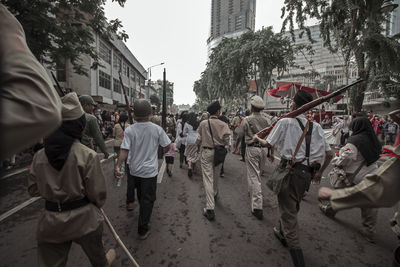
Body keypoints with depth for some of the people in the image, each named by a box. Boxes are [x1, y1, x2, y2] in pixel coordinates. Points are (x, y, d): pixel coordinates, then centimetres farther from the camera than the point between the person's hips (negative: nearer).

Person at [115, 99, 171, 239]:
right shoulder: (157, 129, -13)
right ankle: (143, 230, 14)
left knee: (141, 195, 27)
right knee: (148, 199, 8)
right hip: (150, 170, -3)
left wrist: (117, 166, -17)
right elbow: (167, 146, -5)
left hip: (135, 170, 3)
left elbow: (124, 150, -19)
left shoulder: (129, 130, -12)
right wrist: (162, 153, 15)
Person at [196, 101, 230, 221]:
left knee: (208, 178, -1)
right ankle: (214, 194, 49)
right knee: (215, 175, 24)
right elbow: (226, 141, -9)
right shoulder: (223, 124, -8)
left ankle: (210, 208, -2)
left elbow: (199, 139, 1)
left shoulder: (203, 123, -6)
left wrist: (198, 147, 20)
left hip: (206, 152, -2)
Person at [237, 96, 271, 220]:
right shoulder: (267, 120, 2)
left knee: (253, 176, -2)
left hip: (252, 149, -5)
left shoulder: (247, 120, -9)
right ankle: (253, 192, 46)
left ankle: (257, 207, -4)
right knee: (258, 173, 23)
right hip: (264, 149, 5)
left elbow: (240, 136, -1)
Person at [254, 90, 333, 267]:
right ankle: (282, 233, 49)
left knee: (288, 211, 3)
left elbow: (268, 144, -6)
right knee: (293, 206, 25)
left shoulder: (285, 122, -9)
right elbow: (329, 154, 8)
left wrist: (257, 138, 15)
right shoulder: (316, 126, 5)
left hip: (290, 171, -6)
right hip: (307, 173, 6)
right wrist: (319, 172, 21)